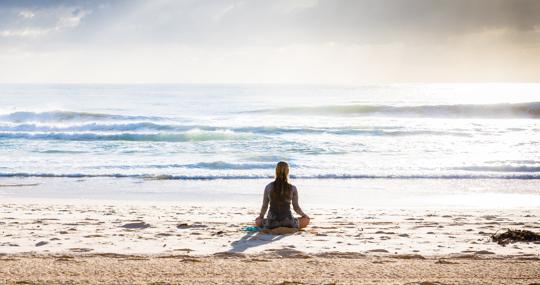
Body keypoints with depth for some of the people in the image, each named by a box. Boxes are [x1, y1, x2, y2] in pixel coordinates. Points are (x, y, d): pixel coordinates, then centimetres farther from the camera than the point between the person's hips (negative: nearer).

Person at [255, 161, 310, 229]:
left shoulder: (268, 187, -4)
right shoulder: (292, 188, -7)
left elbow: (264, 206, 3)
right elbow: (296, 207, 2)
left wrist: (261, 216, 22)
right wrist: (304, 215, 21)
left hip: (271, 222, 2)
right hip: (288, 223, -1)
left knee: (258, 222, 32)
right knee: (306, 220, 22)